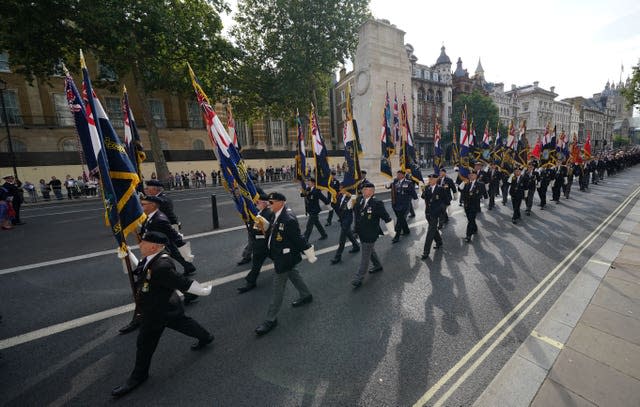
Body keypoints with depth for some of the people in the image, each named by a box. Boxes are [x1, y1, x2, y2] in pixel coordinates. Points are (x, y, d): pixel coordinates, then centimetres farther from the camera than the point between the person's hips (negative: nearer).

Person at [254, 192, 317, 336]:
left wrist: (310, 254, -16)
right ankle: (306, 295, 50)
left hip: (285, 257, -10)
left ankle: (271, 319, 17)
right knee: (293, 275, 27)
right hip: (280, 255, 10)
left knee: (278, 287, 2)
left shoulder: (289, 219, -29)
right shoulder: (278, 215, 0)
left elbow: (298, 238, -23)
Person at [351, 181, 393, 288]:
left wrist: (391, 232, -7)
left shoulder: (377, 204, -22)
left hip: (370, 235, -7)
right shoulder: (359, 200, -3)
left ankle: (358, 278, 17)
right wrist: (352, 202, 0)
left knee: (365, 256, 4)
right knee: (370, 251, 27)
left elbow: (387, 218, -14)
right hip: (361, 233, 7)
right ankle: (378, 266, 52)